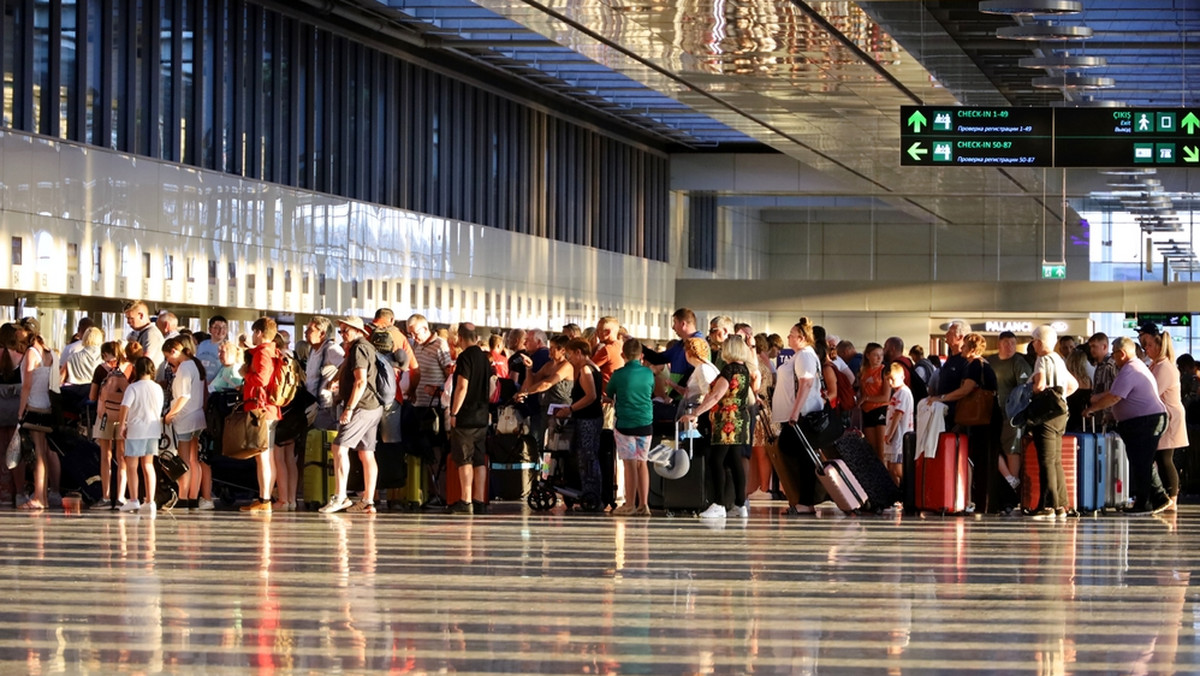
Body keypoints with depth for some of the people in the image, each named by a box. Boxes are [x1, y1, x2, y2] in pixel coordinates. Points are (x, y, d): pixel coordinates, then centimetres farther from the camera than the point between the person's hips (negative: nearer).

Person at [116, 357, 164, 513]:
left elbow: (125, 407, -18)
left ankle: (133, 500, 0)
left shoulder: (133, 388, -12)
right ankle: (150, 501, 7)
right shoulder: (157, 388, 3)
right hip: (153, 430, 5)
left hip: (136, 430, -5)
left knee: (132, 466, 4)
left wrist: (121, 425, -8)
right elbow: (159, 409, 8)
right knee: (148, 465, 11)